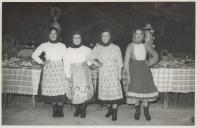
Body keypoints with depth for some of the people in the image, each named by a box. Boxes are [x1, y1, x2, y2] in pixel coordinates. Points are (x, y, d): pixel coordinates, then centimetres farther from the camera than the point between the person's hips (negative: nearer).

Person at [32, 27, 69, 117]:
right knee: (51, 89, -2)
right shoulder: (44, 45, 6)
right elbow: (34, 55, 10)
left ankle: (60, 110, 6)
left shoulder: (62, 46, 8)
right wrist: (41, 62, 0)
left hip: (60, 68, 0)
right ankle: (55, 109, 12)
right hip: (49, 69, 0)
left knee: (60, 88, -5)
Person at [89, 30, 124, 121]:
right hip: (103, 73, 2)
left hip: (114, 73, -2)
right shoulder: (97, 48, 6)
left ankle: (114, 112, 2)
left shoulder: (116, 48, 2)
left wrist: (120, 73, 1)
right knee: (105, 91, 4)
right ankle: (109, 109, 22)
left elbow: (119, 62, 4)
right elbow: (90, 58, 11)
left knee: (115, 91, -6)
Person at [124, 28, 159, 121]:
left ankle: (146, 111, 16)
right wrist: (128, 75, -12)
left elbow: (156, 55, 18)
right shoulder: (130, 46, -3)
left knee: (145, 90, 0)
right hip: (134, 70, -2)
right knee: (135, 91, -1)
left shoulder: (146, 46, 4)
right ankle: (137, 111, 18)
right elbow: (126, 62, -6)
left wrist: (149, 63, 4)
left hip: (144, 69, 2)